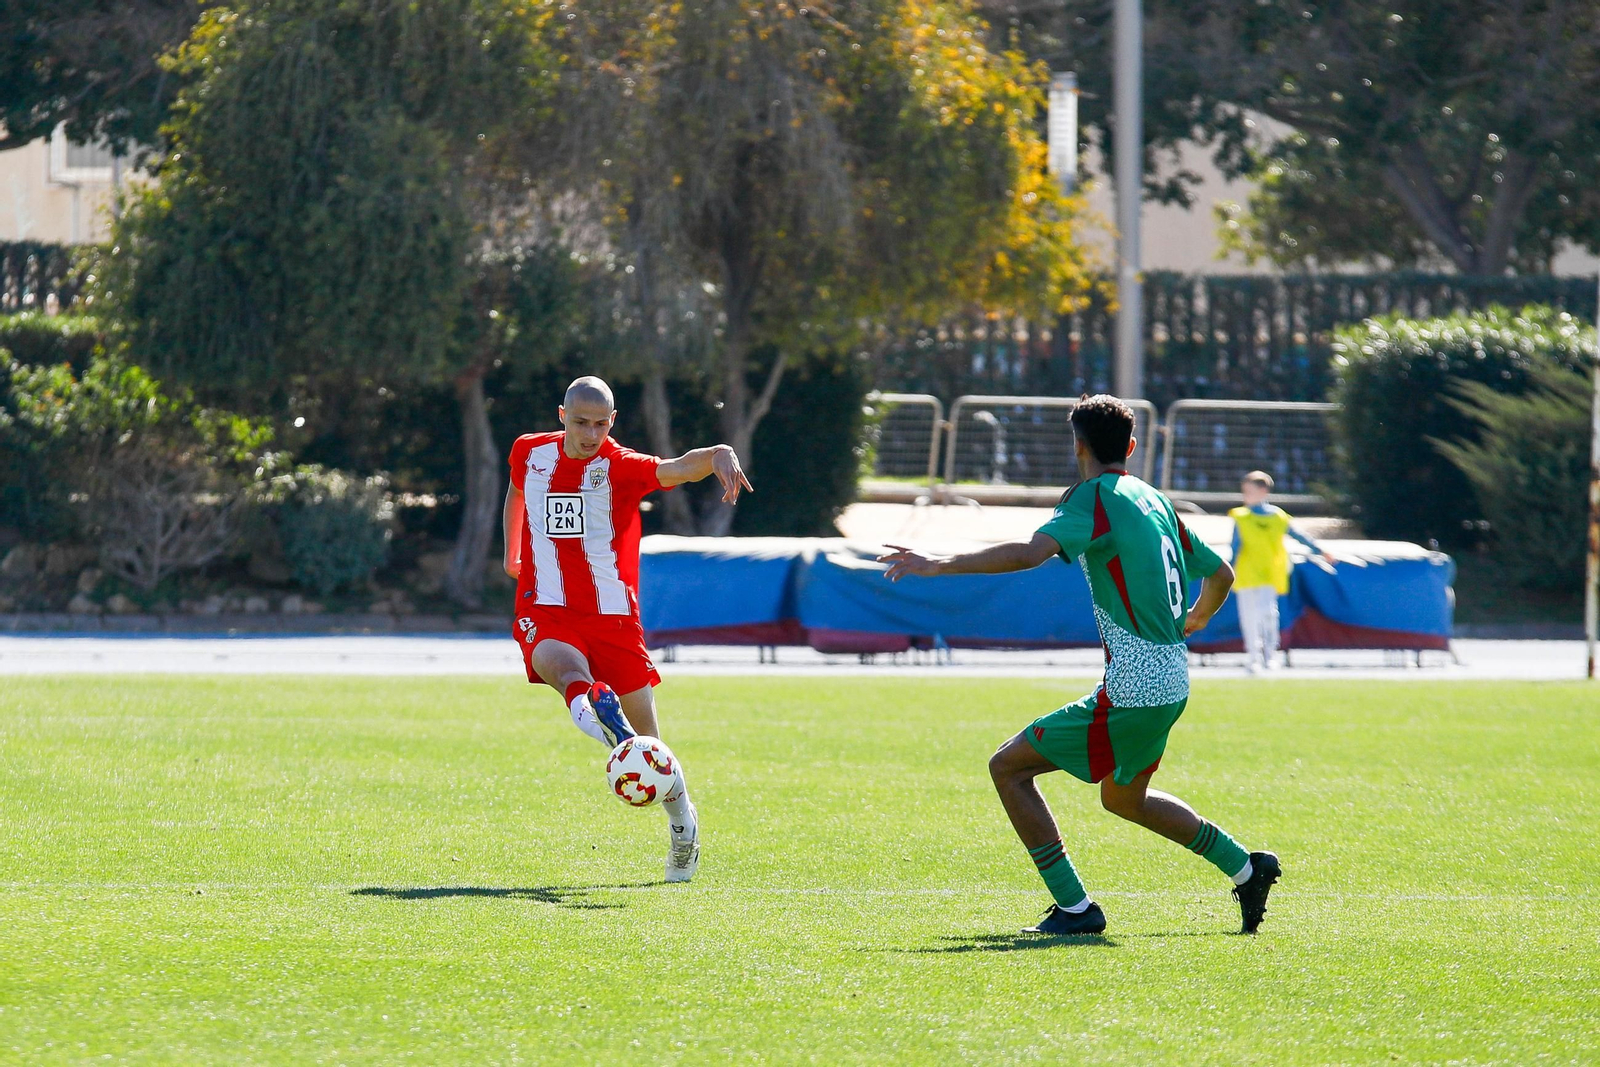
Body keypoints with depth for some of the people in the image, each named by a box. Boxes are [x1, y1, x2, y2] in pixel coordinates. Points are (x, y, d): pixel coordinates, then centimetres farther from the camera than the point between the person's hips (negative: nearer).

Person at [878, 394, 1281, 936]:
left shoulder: (1093, 496, -11)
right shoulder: (1153, 500, 13)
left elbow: (1032, 552, -29)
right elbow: (1220, 574, 23)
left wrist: (940, 564, -28)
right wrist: (1193, 621, 44)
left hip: (1131, 694, -9)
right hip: (1171, 685, 9)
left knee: (1009, 767, -3)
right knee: (1123, 798, 31)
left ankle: (1075, 908, -5)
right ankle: (1246, 867, 35)